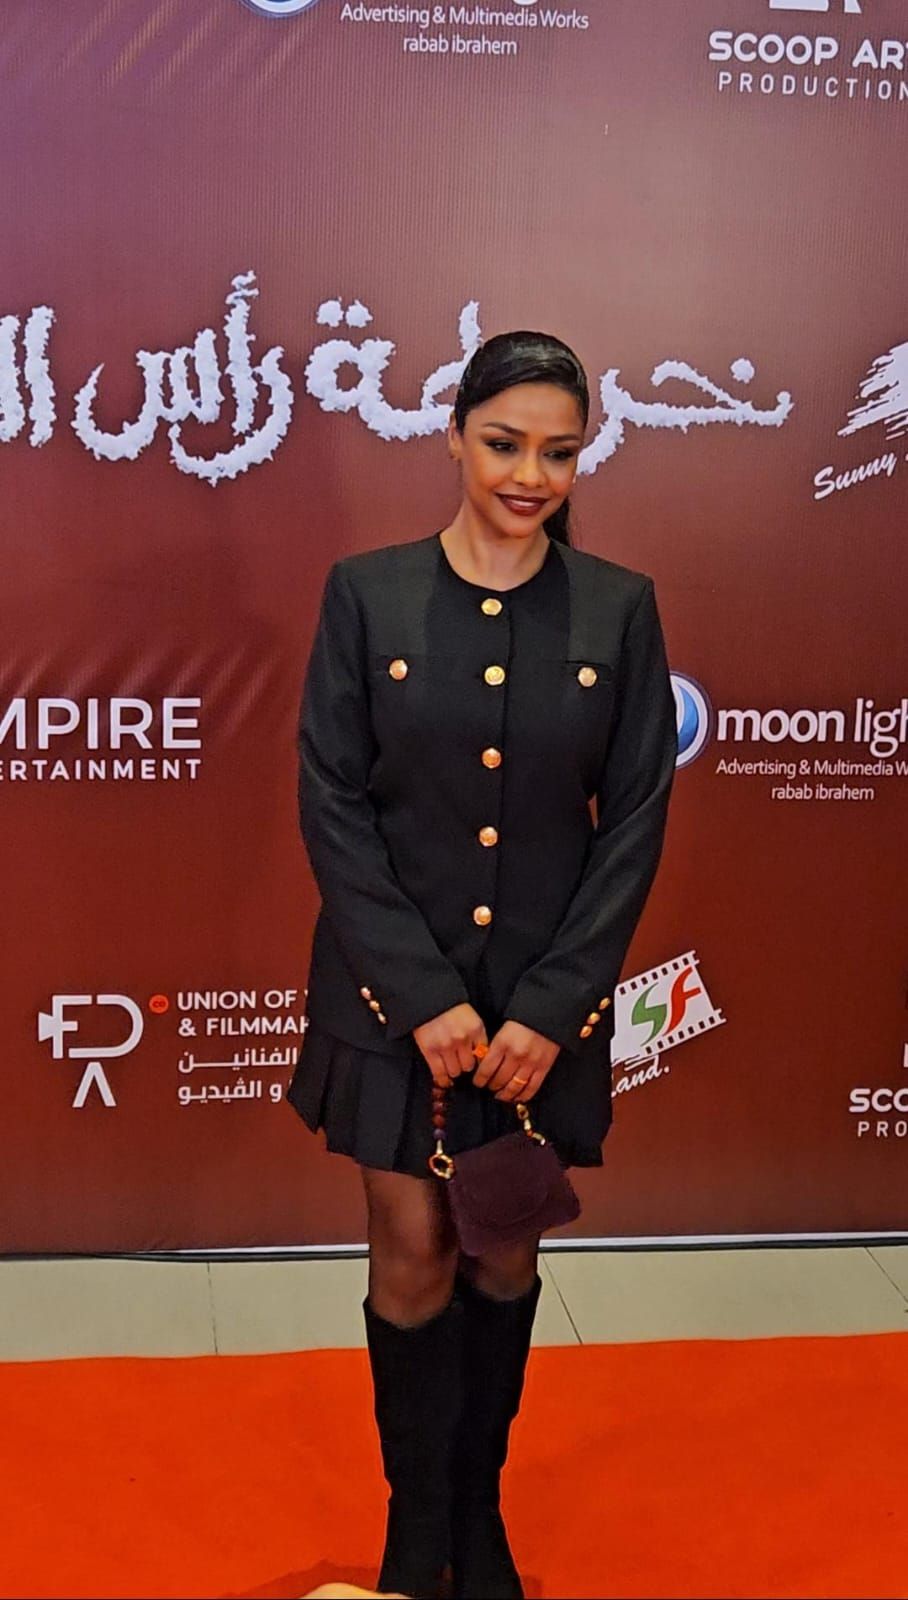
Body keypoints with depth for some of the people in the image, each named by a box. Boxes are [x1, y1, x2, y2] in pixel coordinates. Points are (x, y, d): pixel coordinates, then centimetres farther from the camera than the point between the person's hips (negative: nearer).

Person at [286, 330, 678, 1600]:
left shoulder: (619, 608, -3)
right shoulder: (367, 592, -6)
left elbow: (635, 823, -3)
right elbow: (332, 806, -8)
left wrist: (549, 1009, -10)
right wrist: (426, 999, -14)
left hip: (548, 1000, 1)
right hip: (393, 993, -1)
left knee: (506, 1258, 14)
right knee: (413, 1261, 8)